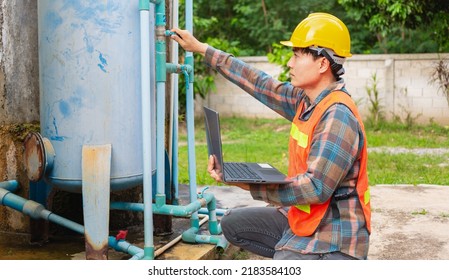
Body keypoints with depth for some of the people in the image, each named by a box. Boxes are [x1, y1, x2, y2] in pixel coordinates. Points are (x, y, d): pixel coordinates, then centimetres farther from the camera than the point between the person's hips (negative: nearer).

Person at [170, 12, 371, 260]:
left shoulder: (337, 117, -23)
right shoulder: (306, 100, 3)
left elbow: (316, 188, -27)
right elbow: (260, 85, 10)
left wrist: (247, 183, -28)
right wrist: (201, 49, 14)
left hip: (332, 237, -9)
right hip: (303, 219, 9)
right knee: (233, 223, 15)